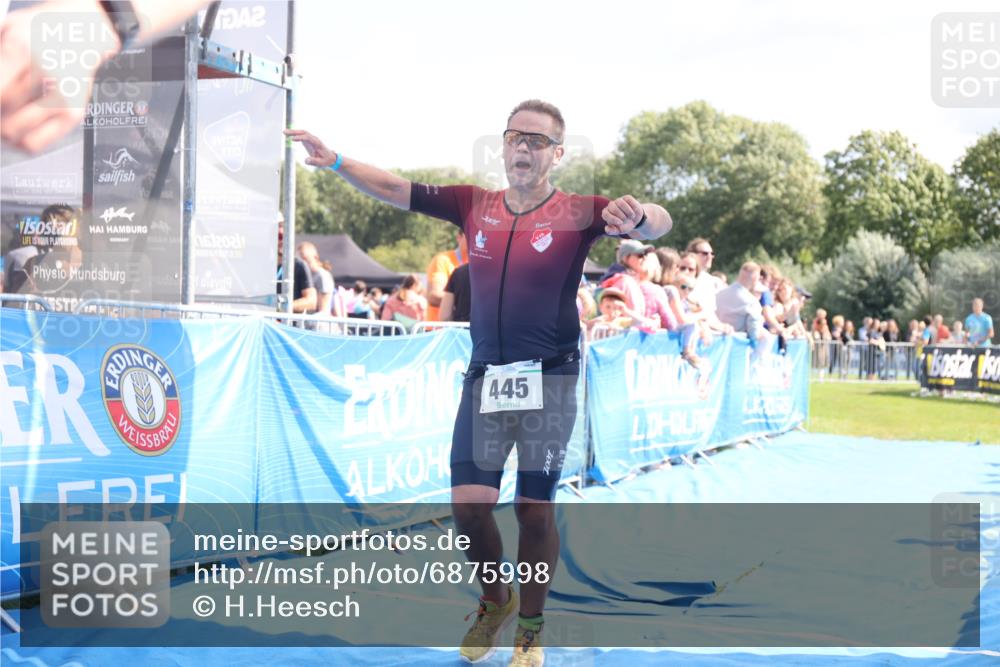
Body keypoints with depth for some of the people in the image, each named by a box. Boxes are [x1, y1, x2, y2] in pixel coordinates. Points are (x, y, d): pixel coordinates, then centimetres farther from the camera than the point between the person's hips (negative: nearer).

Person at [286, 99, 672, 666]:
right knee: (469, 503, 1)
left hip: (550, 381, -3)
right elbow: (393, 189, 6)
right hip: (485, 378, 3)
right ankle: (495, 600, 29)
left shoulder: (578, 213, -7)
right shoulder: (474, 206, 4)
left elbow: (660, 224, -19)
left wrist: (639, 217, -43)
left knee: (535, 509, 1)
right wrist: (336, 162, -6)